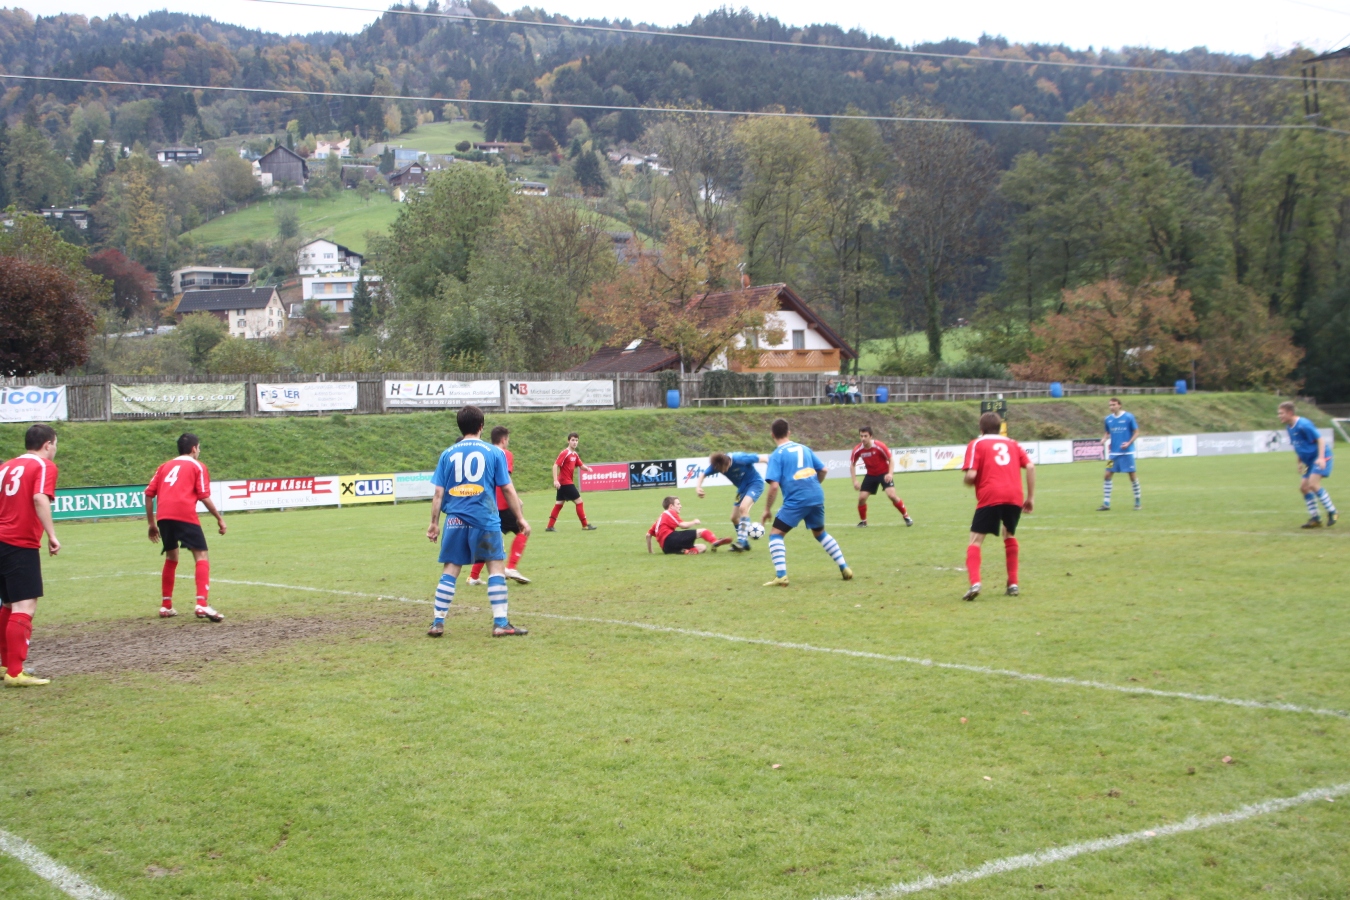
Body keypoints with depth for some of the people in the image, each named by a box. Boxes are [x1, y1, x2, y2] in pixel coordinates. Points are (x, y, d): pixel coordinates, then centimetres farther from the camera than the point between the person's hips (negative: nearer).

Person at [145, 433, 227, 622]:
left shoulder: (165, 466, 25)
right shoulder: (197, 466, 12)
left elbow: (149, 494, 18)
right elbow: (204, 497, 1)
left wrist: (152, 524, 23)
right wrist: (219, 518, 9)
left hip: (163, 516, 5)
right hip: (185, 515, -5)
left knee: (171, 558, 21)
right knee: (201, 556, -3)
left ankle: (166, 606, 24)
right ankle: (202, 605, -19)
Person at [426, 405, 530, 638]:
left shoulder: (448, 454, 7)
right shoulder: (494, 452, 1)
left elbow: (439, 492, 5)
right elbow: (507, 489, 1)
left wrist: (434, 523, 11)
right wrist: (520, 518, 7)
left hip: (455, 520, 2)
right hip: (485, 519, -2)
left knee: (449, 570, 8)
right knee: (496, 567, 4)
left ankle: (437, 623, 8)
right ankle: (500, 623, 0)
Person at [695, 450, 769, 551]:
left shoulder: (739, 459, -33)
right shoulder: (717, 465, -17)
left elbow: (762, 458, -24)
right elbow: (703, 474, -1)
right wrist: (698, 487, -20)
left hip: (755, 483, -7)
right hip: (742, 488, 7)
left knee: (743, 507, -30)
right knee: (734, 518, 7)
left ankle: (741, 542, -29)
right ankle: (745, 543, 27)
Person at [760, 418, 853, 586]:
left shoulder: (777, 455, -3)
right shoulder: (804, 448, 13)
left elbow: (774, 486, -11)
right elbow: (823, 470, 16)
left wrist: (767, 509, -1)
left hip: (795, 501, -6)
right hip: (816, 497, 6)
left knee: (775, 534, 4)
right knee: (820, 533, 26)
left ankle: (781, 576, -11)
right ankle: (845, 568, 24)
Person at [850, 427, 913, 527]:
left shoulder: (879, 446, -22)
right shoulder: (858, 450, -13)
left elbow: (890, 459, -10)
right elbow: (852, 465, 2)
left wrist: (890, 473, -25)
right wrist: (855, 481, -6)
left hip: (884, 473, -3)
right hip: (871, 475, 4)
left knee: (891, 495, -21)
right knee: (861, 497, -7)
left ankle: (906, 517, -4)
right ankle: (863, 521, 15)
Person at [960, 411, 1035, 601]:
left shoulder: (976, 444, 11)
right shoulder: (1012, 443, 23)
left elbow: (971, 475, -3)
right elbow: (1030, 466, 9)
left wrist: (968, 481, 21)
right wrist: (1030, 498, 12)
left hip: (990, 496, -4)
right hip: (1015, 496, 4)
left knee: (976, 540, 2)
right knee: (1010, 535, 26)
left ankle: (975, 583, -20)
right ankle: (1013, 583, 21)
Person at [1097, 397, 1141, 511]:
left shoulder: (1128, 417, -7)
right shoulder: (1108, 419, 6)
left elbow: (1136, 432, -3)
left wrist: (1129, 443, -18)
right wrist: (1104, 439, -4)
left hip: (1126, 452, -4)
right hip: (1113, 452, 4)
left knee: (1132, 475, 0)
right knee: (1108, 475, -1)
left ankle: (1138, 501, 14)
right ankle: (1106, 503, 4)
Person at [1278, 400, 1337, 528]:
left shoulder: (1303, 425, -20)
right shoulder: (1290, 427, 8)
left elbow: (1320, 439, -20)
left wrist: (1321, 458, -29)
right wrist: (1300, 462, 19)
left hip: (1320, 458, -10)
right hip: (1310, 460, 10)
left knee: (1313, 484, -23)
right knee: (1303, 487, 5)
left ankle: (1332, 513, -10)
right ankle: (1315, 518, 12)